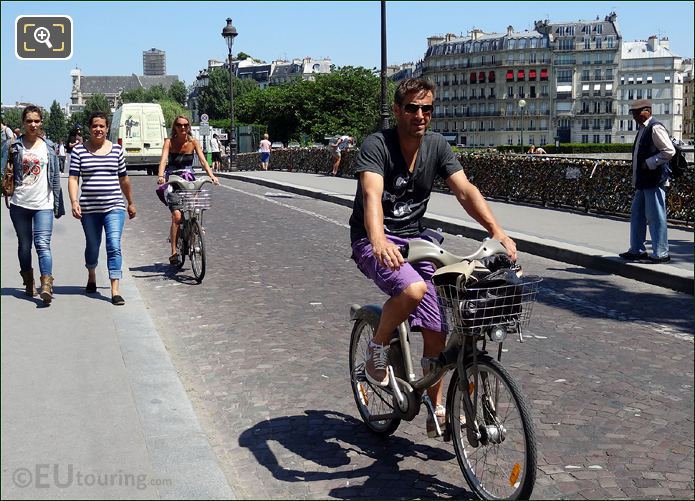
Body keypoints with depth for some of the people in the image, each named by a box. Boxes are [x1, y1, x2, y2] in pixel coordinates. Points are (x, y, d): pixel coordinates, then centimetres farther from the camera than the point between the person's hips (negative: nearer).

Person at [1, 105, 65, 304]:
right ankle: (29, 283, 26)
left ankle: (46, 286, -22)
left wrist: (58, 205, 9)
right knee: (24, 245, 12)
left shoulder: (48, 146, 6)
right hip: (19, 203, 1)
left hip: (43, 204, -1)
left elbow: (55, 176, 9)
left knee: (42, 244, -14)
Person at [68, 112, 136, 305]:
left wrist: (131, 203, 21)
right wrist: (74, 201, -16)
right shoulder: (79, 150, 2)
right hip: (89, 208, 0)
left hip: (114, 207, 0)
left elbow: (124, 178, 15)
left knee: (114, 246, -12)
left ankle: (115, 291, -14)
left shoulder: (116, 149, 7)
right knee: (92, 246, 15)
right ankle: (91, 276, 43)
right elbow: (73, 178, -2)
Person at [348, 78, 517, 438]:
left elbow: (465, 190, -11)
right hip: (374, 242, -5)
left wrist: (497, 231, -27)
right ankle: (376, 351, -6)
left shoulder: (437, 146, -1)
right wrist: (379, 240, -53)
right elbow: (371, 195, -33)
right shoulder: (376, 145, -17)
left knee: (437, 331, 1)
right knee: (413, 289, -35)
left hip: (414, 240, 6)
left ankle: (436, 412, 18)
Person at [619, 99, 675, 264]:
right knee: (637, 214, 15)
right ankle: (637, 250, 25)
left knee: (655, 216, -5)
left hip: (655, 181, -10)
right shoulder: (642, 129, 17)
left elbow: (669, 151, -18)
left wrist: (649, 164, -16)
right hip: (643, 182, 10)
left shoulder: (655, 128, -12)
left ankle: (660, 253, 2)